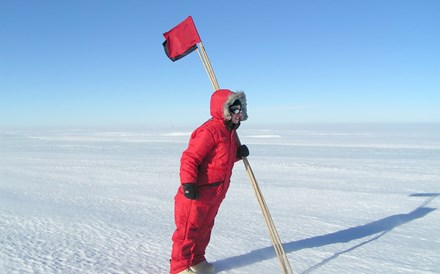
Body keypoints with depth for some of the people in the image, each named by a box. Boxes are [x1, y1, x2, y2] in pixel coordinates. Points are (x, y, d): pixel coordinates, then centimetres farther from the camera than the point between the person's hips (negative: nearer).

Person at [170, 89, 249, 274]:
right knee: (188, 229, 5)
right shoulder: (209, 131, -21)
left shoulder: (229, 131, 10)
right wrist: (188, 184, -27)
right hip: (196, 193, -9)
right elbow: (190, 158, -22)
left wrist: (238, 153, 2)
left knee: (204, 228, 20)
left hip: (215, 194, 9)